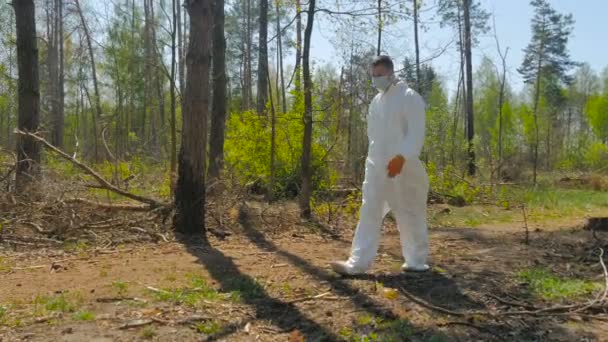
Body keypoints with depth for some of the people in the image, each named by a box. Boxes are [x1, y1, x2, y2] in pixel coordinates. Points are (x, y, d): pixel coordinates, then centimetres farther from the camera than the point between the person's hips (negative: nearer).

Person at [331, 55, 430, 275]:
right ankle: (358, 262, 1)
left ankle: (417, 260, 21)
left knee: (410, 215, 5)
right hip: (376, 167, 6)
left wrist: (401, 157, -25)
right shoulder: (376, 101, 15)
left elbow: (416, 133, -14)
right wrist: (374, 158, 14)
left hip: (402, 167, -6)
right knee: (369, 212, 1)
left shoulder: (409, 97, -6)